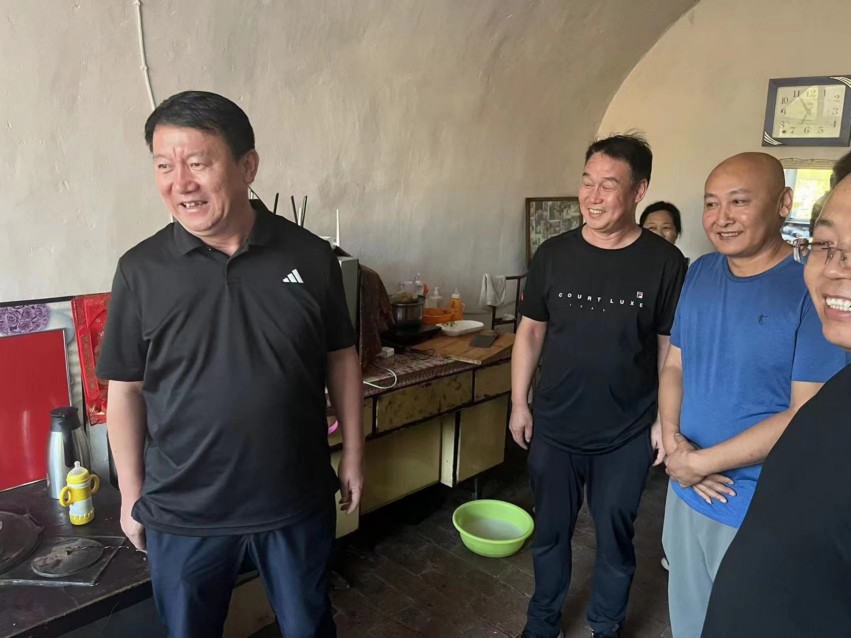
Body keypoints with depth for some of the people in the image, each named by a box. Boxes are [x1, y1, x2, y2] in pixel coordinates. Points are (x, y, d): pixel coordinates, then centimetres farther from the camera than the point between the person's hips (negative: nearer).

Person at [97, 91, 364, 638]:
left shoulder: (311, 257, -9)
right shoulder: (141, 270, -9)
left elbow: (341, 359, 0)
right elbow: (126, 389, -2)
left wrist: (354, 454, 3)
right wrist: (132, 494, 3)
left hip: (298, 500, 0)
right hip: (183, 511, 0)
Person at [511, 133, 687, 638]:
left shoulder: (664, 262, -9)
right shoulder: (554, 254, -4)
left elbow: (671, 348, -2)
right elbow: (530, 331, 2)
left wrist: (666, 420, -3)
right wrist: (519, 403, 2)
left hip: (628, 435, -1)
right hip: (554, 428, 2)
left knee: (615, 537, 16)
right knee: (550, 530, 17)